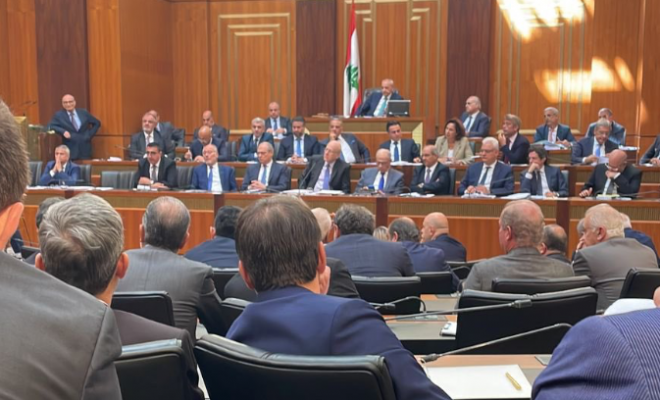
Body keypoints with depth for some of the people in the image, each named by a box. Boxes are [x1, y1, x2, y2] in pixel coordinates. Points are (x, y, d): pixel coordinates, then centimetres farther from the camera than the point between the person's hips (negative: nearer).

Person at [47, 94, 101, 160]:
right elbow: (50, 126, -6)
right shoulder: (59, 115, 3)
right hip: (70, 150, -2)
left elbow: (97, 123, 16)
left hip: (85, 149, 2)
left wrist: (90, 134, 4)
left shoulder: (84, 112, 8)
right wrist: (63, 131, -20)